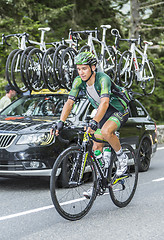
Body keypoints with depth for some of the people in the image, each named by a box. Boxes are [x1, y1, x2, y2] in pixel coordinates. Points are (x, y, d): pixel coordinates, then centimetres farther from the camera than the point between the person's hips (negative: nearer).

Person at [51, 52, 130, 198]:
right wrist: (61, 122, -28)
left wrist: (94, 122, -59)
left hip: (120, 110, -7)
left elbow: (104, 102, -46)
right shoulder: (79, 81, -13)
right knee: (96, 147, 0)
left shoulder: (103, 79, -32)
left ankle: (122, 157, -9)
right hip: (103, 113, 7)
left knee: (106, 131, -34)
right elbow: (69, 102, -14)